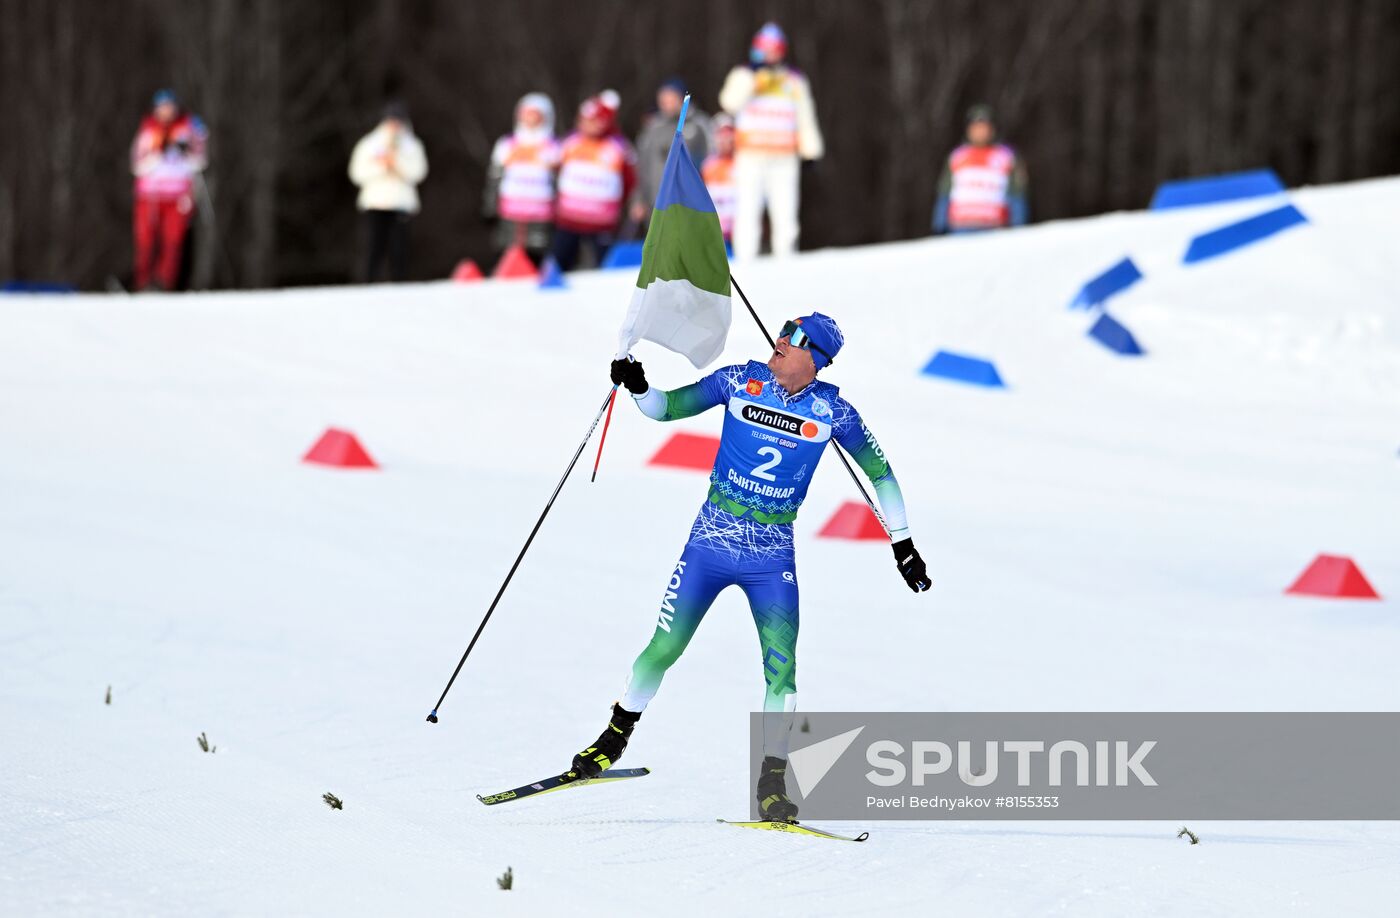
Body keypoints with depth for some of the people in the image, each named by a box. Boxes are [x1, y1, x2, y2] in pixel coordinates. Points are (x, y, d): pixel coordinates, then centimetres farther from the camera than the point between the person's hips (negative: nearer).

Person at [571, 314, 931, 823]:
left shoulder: (831, 410, -5)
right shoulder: (740, 381, -5)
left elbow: (878, 470, 7)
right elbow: (668, 407, 4)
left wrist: (902, 543, 7)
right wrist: (637, 386, -17)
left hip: (772, 556, 0)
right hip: (711, 540, 0)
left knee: (781, 667, -10)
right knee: (664, 647, 0)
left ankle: (772, 784, 2)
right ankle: (616, 736, 22)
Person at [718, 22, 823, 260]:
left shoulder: (794, 81, 14)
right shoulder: (743, 75, 8)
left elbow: (805, 117, 15)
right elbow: (731, 102, -9)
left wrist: (811, 151, 7)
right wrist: (752, 79, -16)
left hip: (784, 160, 2)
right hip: (751, 158, -1)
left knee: (785, 216, -3)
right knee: (748, 212, -7)